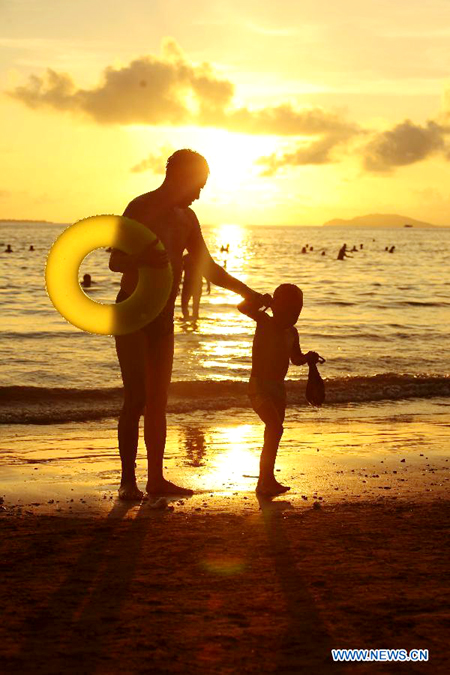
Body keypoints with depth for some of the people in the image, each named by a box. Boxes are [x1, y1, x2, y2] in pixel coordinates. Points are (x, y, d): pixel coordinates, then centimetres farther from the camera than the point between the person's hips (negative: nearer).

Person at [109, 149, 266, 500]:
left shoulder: (186, 218, 12)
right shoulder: (140, 208, -11)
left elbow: (208, 267, 19)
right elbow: (116, 261, -19)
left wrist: (248, 293, 13)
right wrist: (148, 259, -39)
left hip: (163, 315, 7)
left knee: (158, 398, 7)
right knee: (137, 396, -12)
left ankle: (156, 478, 11)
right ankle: (128, 481, -8)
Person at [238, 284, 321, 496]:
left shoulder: (291, 332, 7)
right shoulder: (265, 323, -11)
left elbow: (296, 358, 22)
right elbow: (243, 308, -27)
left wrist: (308, 358, 3)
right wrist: (263, 301, -39)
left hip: (278, 387, 8)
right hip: (259, 387, -8)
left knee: (273, 433, 15)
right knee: (275, 428, -21)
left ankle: (267, 480, 27)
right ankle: (265, 481, -18)